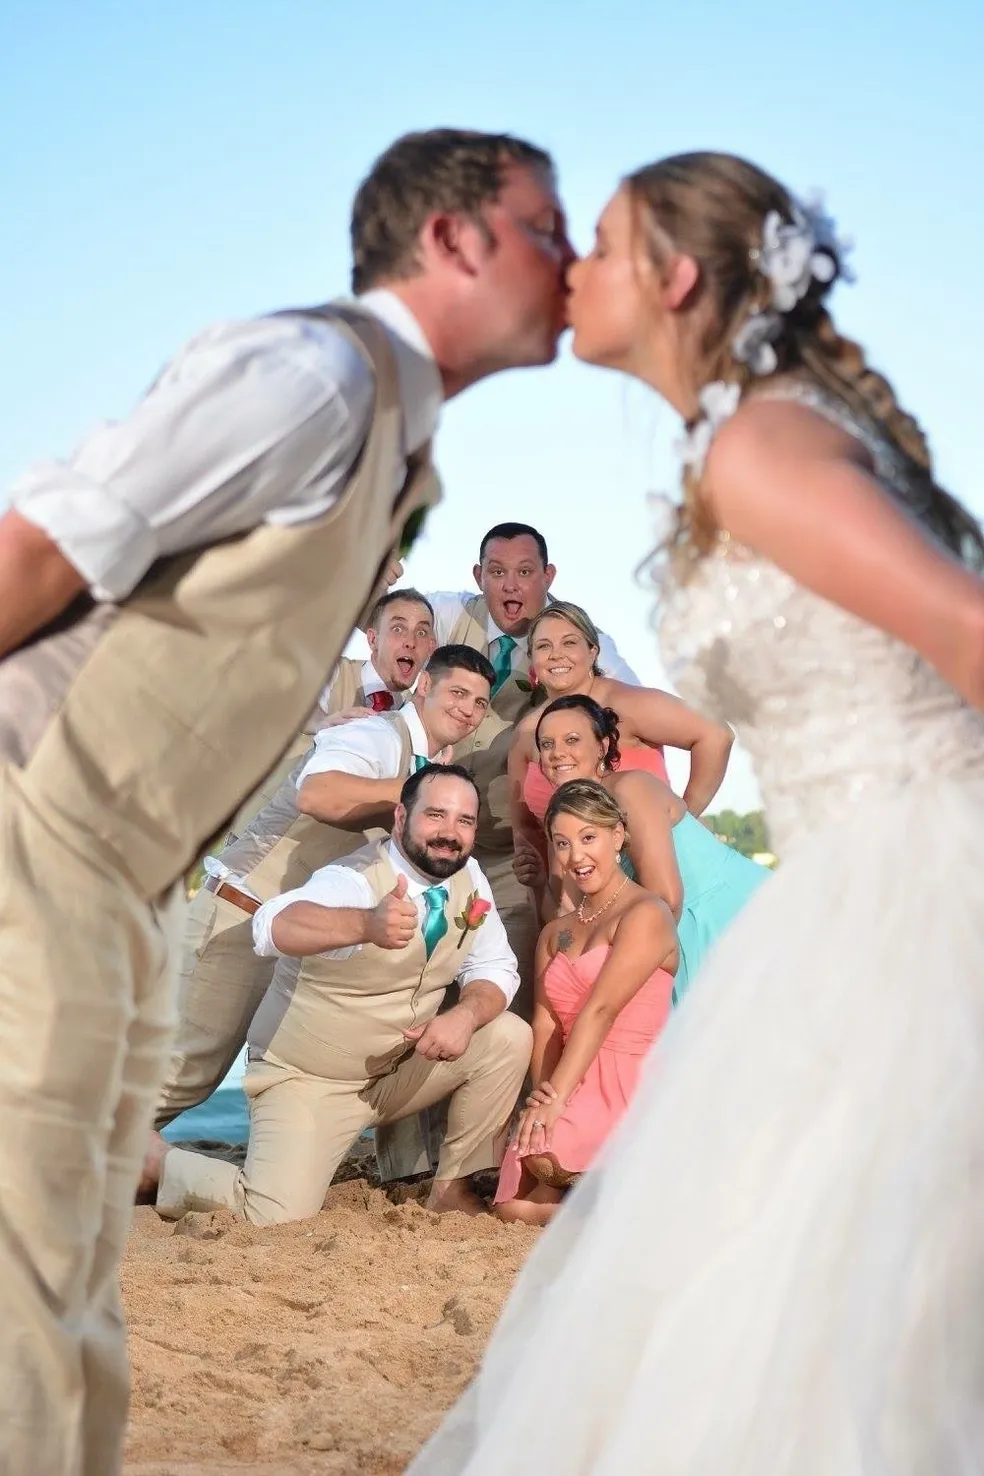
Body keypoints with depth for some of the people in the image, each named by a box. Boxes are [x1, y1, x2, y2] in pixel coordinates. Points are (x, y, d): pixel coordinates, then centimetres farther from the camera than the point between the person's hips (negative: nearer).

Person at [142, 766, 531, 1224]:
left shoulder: (468, 877, -4)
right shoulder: (357, 880, -26)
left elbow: (494, 969, 0)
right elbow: (272, 926, -45)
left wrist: (467, 1014, -25)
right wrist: (367, 924, -65)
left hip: (403, 1067, 6)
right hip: (309, 1077, -6)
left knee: (509, 1036, -13)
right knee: (278, 1216, -21)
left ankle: (452, 1186, 4)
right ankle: (163, 1160, 8)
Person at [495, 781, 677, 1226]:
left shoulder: (646, 914, -7)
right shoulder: (556, 933, 17)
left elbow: (600, 1010, -15)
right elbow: (546, 1022, 5)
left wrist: (555, 1098, -22)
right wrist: (543, 1095, -13)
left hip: (630, 1087, -7)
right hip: (576, 1087, 7)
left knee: (544, 1153, -32)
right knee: (513, 1207, -8)